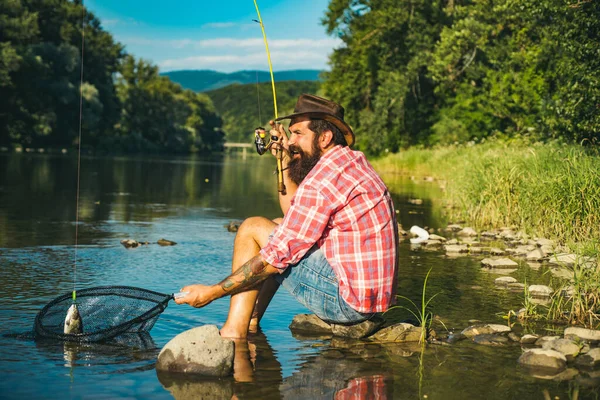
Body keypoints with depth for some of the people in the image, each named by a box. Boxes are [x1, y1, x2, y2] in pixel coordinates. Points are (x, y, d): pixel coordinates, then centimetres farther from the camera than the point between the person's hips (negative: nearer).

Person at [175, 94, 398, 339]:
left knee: (252, 228, -3)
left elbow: (276, 258, -16)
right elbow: (295, 216, 22)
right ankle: (249, 323, 19)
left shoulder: (323, 179, -18)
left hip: (348, 299, -10)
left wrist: (213, 292, -9)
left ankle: (233, 332, 1)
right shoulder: (353, 161, 13)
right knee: (281, 228, 22)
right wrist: (285, 160, 17)